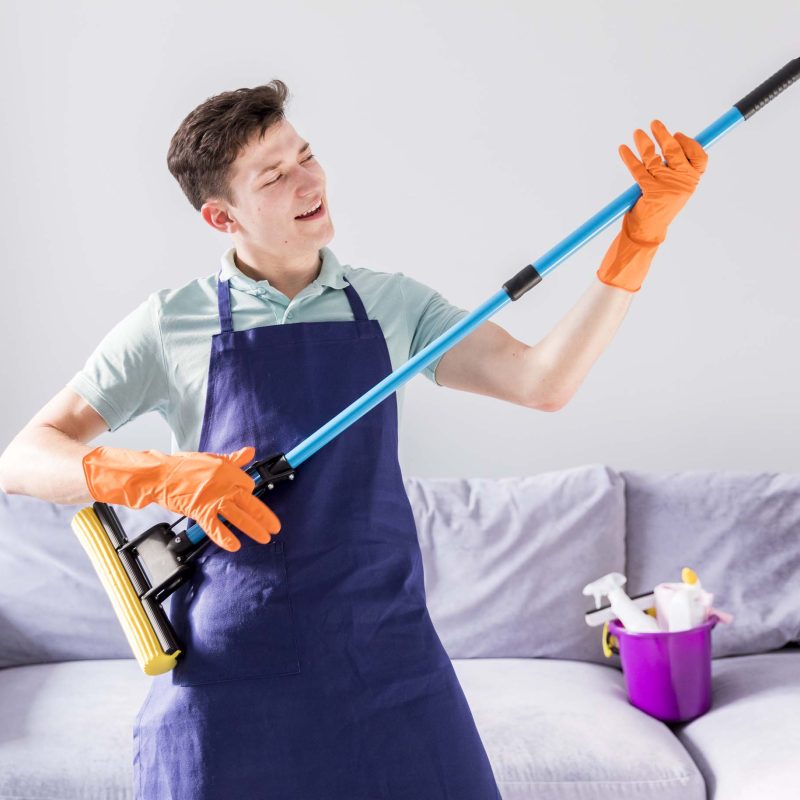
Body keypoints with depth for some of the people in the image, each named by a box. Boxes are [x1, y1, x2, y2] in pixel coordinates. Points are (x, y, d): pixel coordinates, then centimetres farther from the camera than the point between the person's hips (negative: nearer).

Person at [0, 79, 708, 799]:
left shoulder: (391, 304, 6)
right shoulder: (171, 324, -1)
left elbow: (543, 382, -6)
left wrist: (642, 233, -13)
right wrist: (161, 476, -18)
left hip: (387, 656, 2)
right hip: (231, 671, -1)